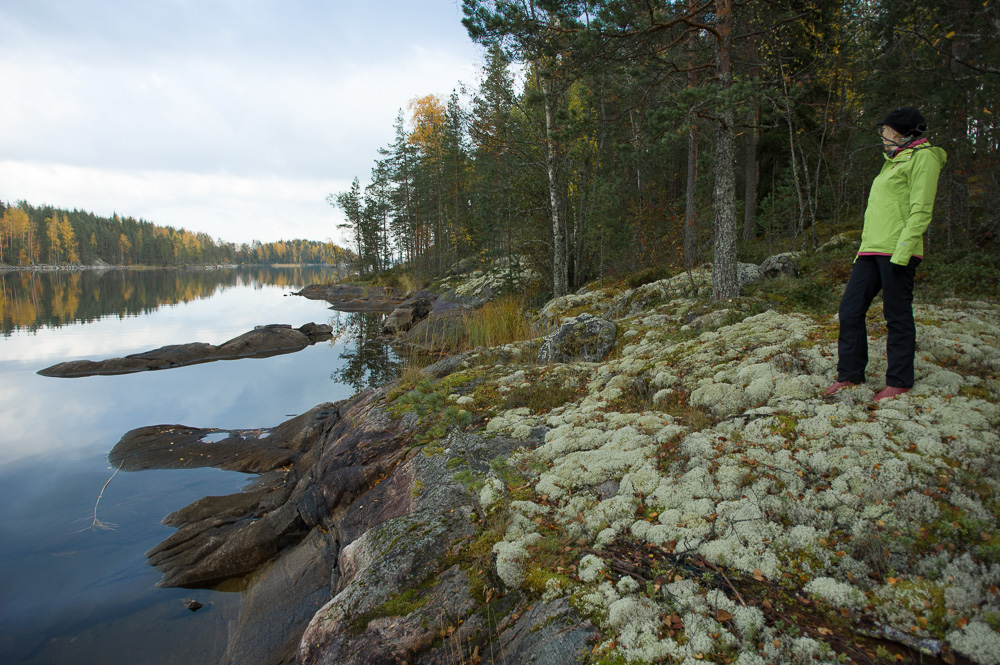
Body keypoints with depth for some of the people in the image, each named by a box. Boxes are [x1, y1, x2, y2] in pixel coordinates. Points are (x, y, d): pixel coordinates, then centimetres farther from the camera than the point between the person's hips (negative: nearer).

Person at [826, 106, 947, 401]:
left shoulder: (923, 157, -1)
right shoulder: (894, 162, 26)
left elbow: (921, 211, -12)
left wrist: (902, 249, -21)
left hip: (896, 251, -9)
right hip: (872, 249, 9)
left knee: (897, 316, -3)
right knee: (850, 310, 3)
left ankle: (899, 382, 5)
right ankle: (850, 374, 11)